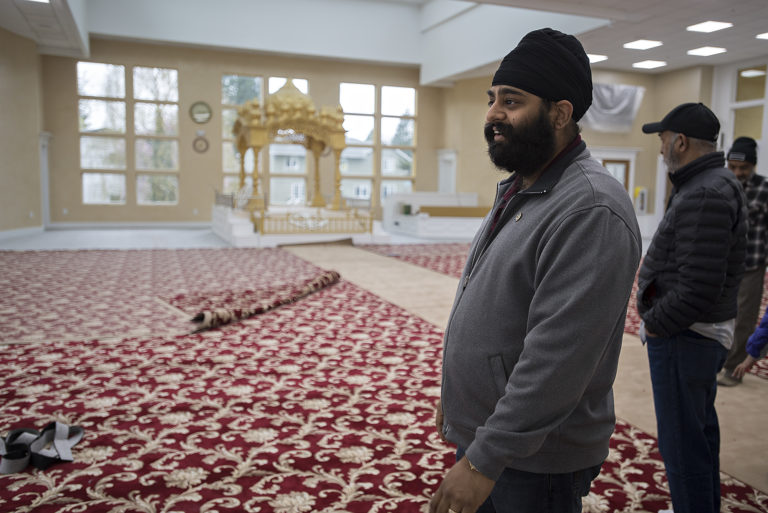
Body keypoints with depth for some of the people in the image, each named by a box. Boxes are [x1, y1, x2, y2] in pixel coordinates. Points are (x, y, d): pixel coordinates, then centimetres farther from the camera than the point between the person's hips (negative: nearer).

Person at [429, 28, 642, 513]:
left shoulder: (591, 209, -23)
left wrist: (485, 459, -24)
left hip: (534, 459, -8)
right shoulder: (516, 190, 9)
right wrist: (453, 393, 16)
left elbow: (557, 358, -28)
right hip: (479, 431, 8)